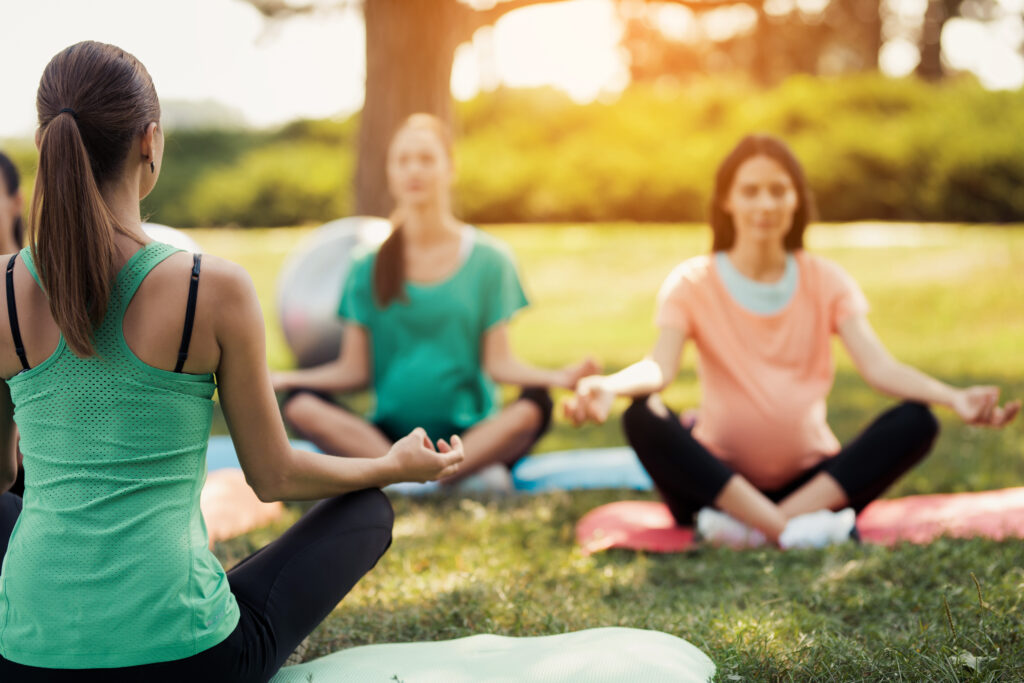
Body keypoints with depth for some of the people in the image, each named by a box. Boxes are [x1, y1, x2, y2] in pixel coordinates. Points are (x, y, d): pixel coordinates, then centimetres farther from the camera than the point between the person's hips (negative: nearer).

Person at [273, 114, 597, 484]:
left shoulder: (488, 258, 5)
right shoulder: (370, 266, 8)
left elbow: (498, 362, -1)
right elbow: (354, 369, 4)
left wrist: (558, 377, -20)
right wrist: (284, 379, -11)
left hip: (471, 433, -1)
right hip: (388, 432, 2)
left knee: (534, 405, -32)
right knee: (299, 404, -26)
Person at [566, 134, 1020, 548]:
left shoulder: (825, 281, 8)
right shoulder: (693, 284, 1)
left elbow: (878, 367, -7)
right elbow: (660, 367, -16)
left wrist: (953, 397, -27)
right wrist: (608, 386, -40)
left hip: (812, 477, 2)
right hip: (721, 477, -2)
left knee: (916, 421, -22)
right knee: (642, 417, -30)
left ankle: (751, 528, -31)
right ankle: (794, 529, -34)